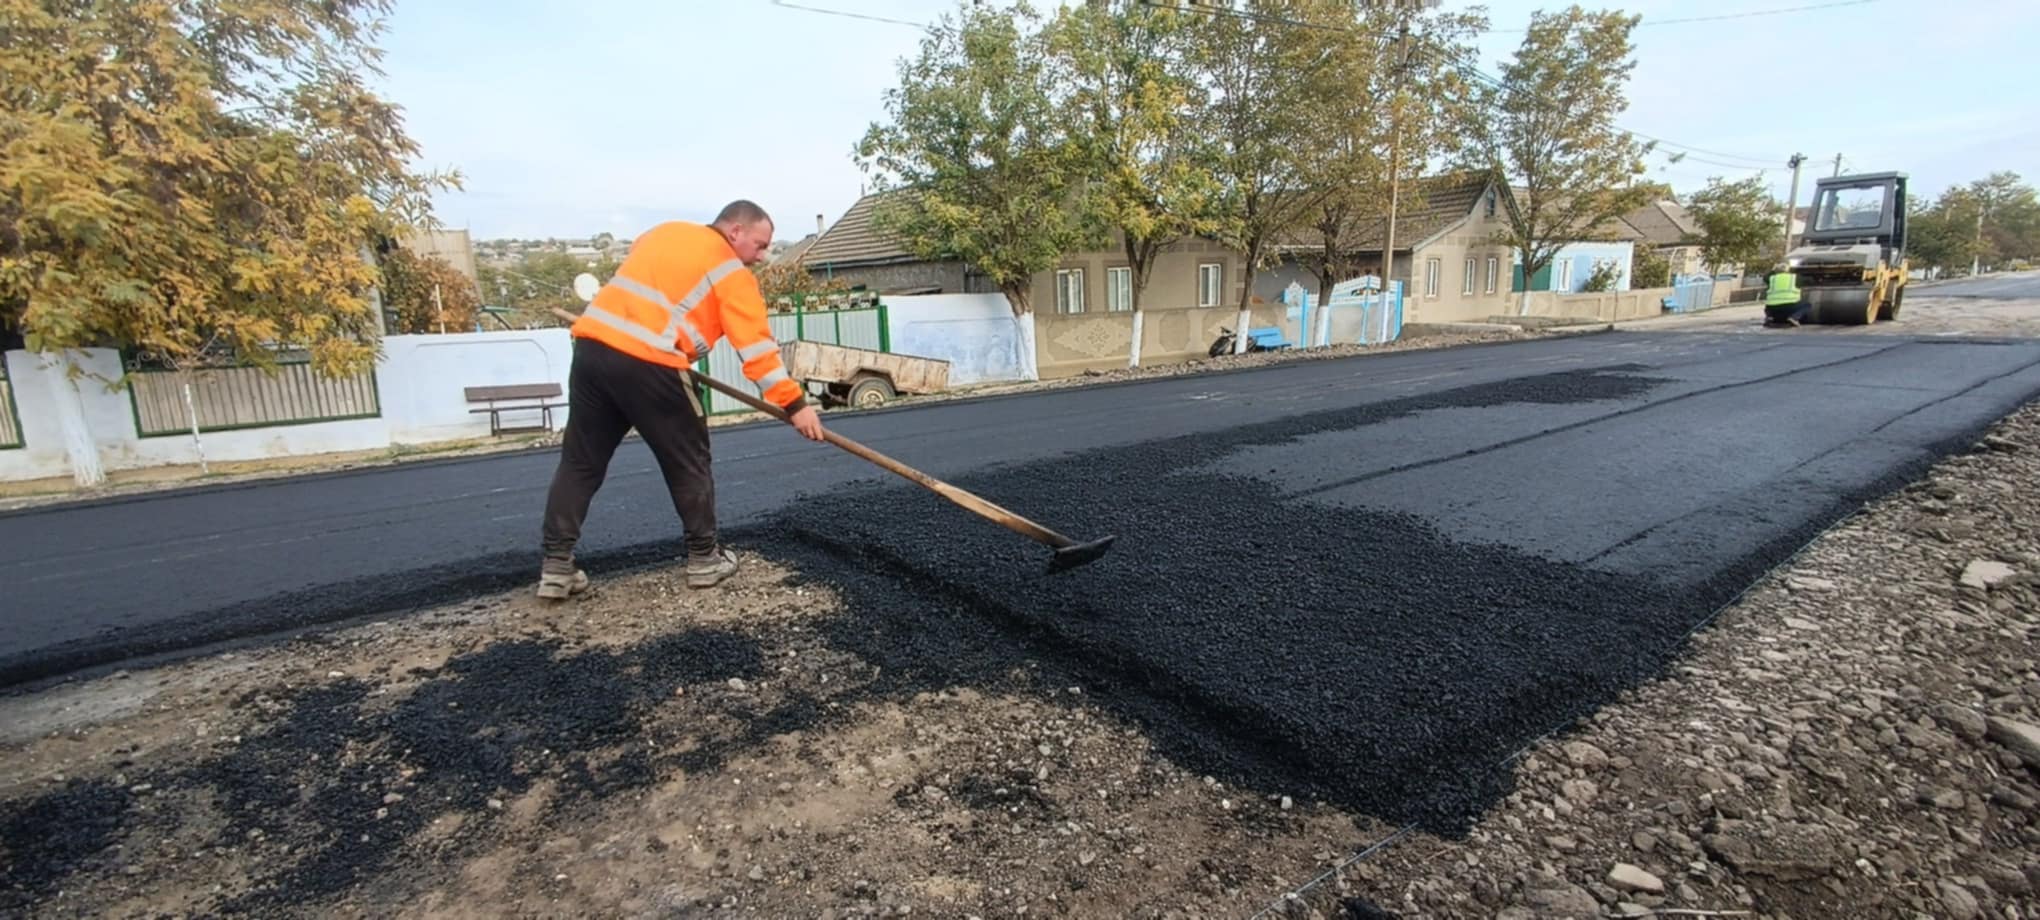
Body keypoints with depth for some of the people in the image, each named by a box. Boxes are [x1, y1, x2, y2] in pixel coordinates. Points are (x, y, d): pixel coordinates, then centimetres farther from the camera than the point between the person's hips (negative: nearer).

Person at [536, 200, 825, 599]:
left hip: (592, 344, 7)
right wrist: (794, 404, -6)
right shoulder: (732, 273, 2)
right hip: (646, 362, -7)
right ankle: (704, 559, 17)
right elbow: (757, 346, -5)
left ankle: (556, 567, 15)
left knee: (580, 461, 13)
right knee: (688, 461, 9)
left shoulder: (665, 231, 24)